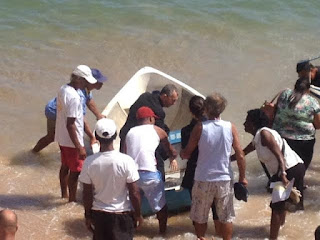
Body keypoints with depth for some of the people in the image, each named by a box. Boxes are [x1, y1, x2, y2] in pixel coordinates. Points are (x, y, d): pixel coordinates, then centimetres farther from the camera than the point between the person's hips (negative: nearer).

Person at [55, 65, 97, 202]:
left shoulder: (63, 89, 2)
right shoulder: (74, 97, -27)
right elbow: (70, 124, -27)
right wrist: (79, 147, -24)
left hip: (61, 138, 9)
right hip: (72, 141, -9)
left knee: (65, 166, 23)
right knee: (75, 171, 5)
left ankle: (64, 194, 38)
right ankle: (72, 200, 16)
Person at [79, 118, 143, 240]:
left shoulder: (89, 162, -14)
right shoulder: (126, 161, -19)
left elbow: (87, 194, -6)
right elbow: (134, 193, -13)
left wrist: (88, 216, 8)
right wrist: (138, 214, 2)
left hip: (98, 213, 2)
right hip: (122, 215, -2)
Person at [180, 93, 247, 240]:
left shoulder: (200, 128, -10)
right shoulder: (230, 128, -5)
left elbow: (187, 153, -3)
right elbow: (240, 156, -4)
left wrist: (182, 154, 21)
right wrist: (242, 177, 8)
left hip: (203, 180, -1)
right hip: (224, 180, 1)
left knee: (200, 217, 16)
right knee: (226, 217, 13)